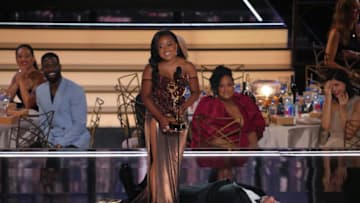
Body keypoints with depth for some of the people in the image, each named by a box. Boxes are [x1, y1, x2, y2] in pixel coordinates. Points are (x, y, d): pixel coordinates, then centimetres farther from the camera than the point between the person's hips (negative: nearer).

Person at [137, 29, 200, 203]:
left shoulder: (188, 67, -2)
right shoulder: (151, 69, -6)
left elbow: (195, 92, 5)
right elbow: (146, 97, -6)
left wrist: (184, 105, -16)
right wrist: (162, 118, -17)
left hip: (179, 119, 2)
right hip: (156, 118, -2)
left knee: (175, 160, 9)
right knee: (159, 160, -3)